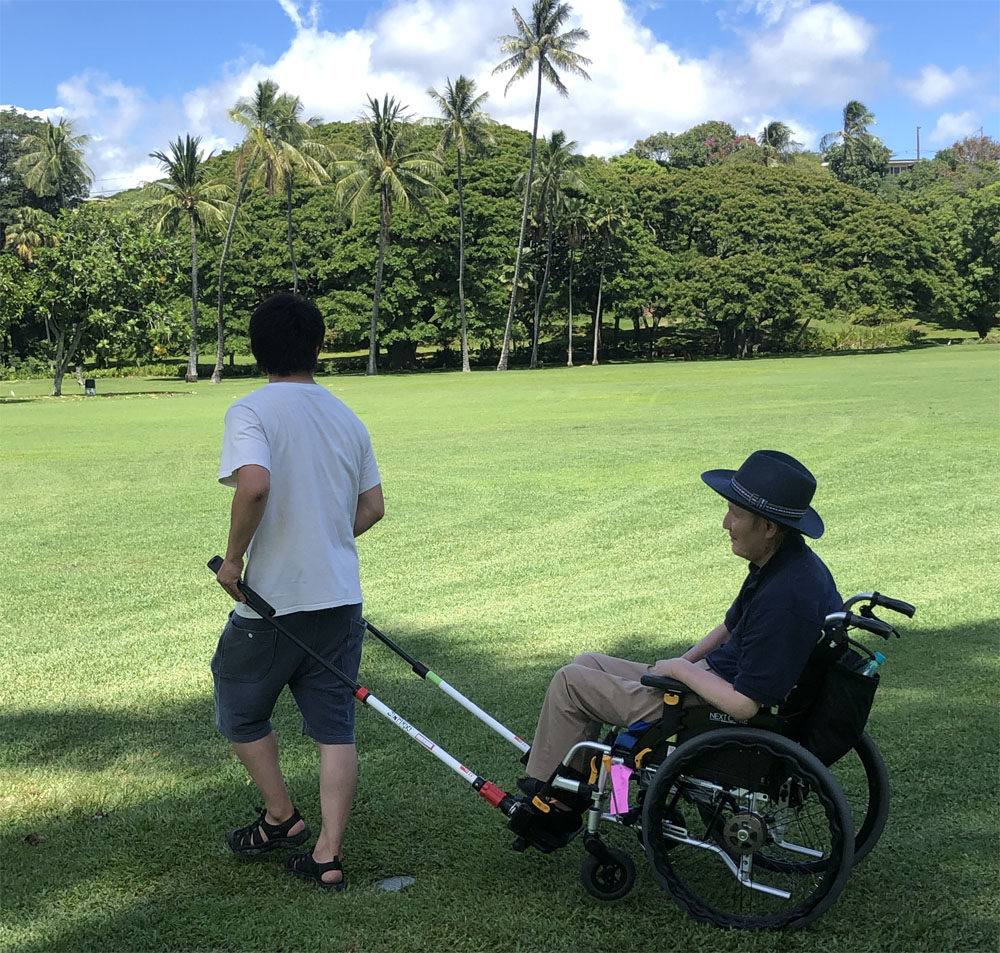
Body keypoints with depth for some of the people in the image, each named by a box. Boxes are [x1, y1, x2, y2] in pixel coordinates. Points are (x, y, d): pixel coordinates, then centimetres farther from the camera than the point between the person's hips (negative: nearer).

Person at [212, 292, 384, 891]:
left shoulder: (251, 411, -11)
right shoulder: (347, 418, 7)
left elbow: (254, 483, -29)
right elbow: (373, 507, 12)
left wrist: (234, 557, -15)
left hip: (271, 599, -5)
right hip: (340, 597, 5)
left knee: (242, 712, 19)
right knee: (336, 727, 8)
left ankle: (283, 819, 28)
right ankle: (328, 856, 9)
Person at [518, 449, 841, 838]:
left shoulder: (784, 597, -32)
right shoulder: (791, 561, 0)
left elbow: (744, 705, -30)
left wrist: (680, 668, -16)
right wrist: (678, 665, 6)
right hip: (717, 679, 10)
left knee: (569, 682, -2)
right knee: (587, 663, 16)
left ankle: (542, 799, 16)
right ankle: (569, 798, 21)